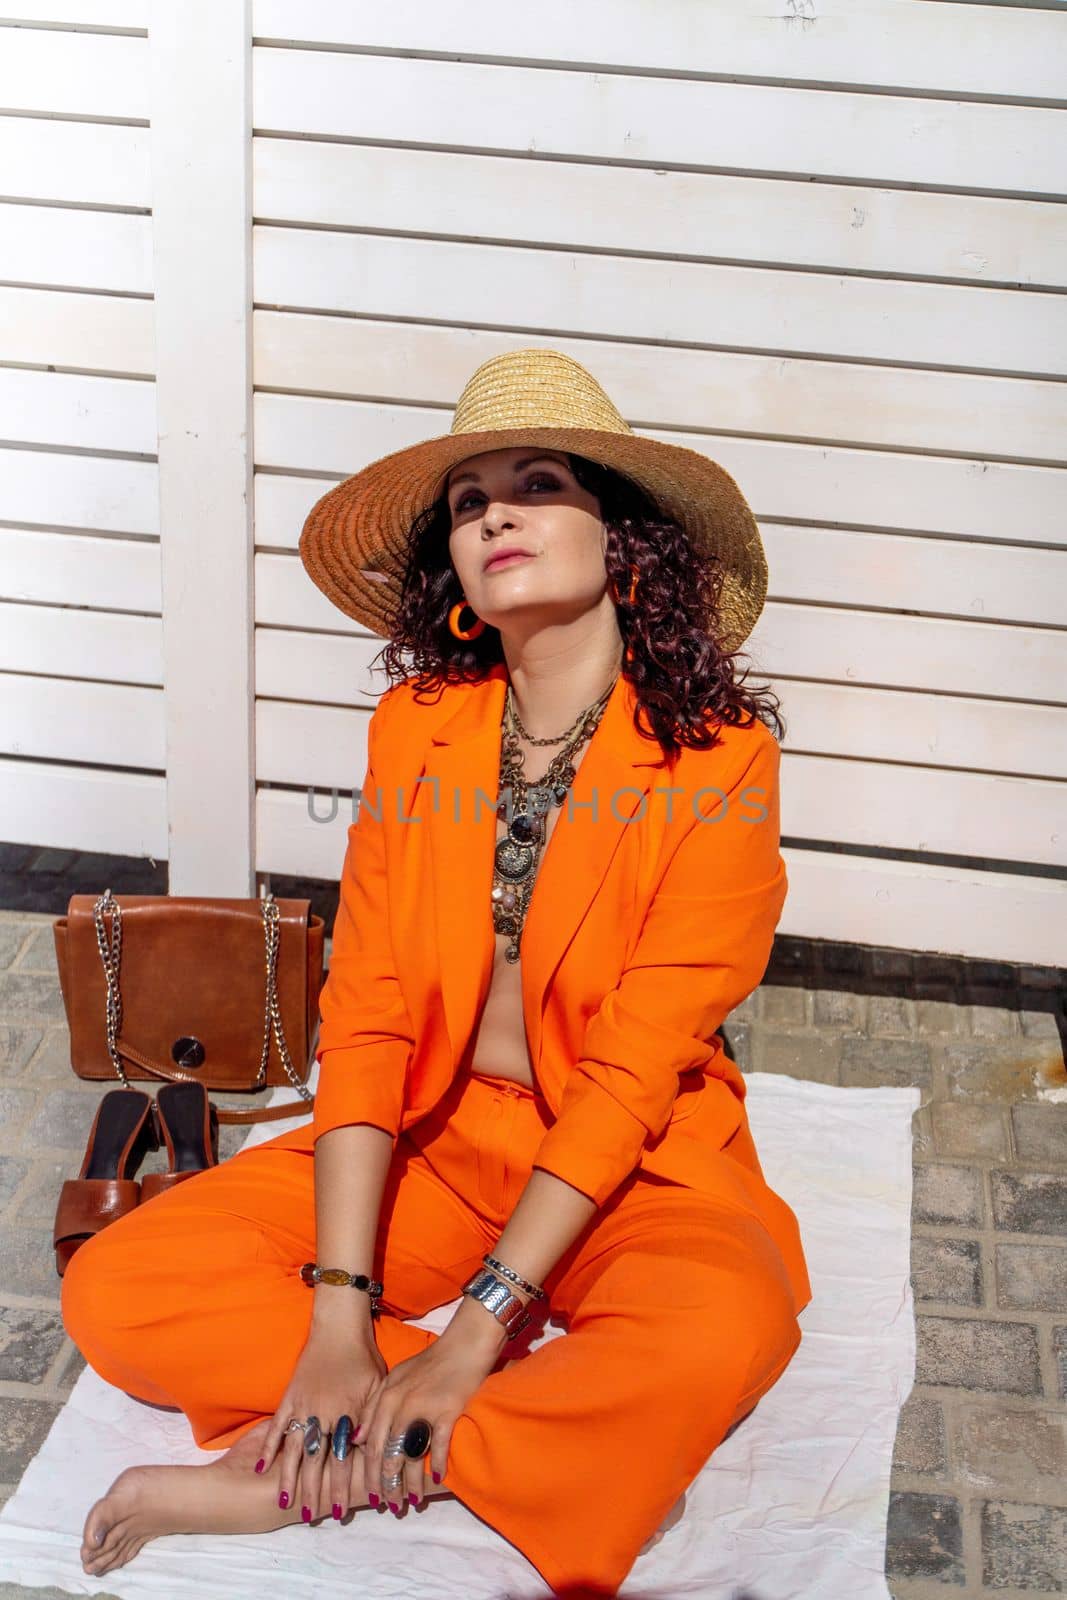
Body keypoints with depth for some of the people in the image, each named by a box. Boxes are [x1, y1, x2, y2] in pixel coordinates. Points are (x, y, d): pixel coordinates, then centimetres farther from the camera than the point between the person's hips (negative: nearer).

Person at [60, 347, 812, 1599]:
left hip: (629, 1168, -3)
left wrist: (474, 1332, -22)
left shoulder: (716, 756, -14)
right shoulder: (418, 726, -3)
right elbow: (362, 1019, -8)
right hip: (429, 1143, 3)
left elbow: (633, 1067, -18)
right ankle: (558, 1413, -14)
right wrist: (338, 1317, -18)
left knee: (722, 1331, -37)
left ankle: (303, 1479, -20)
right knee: (115, 1292, -16)